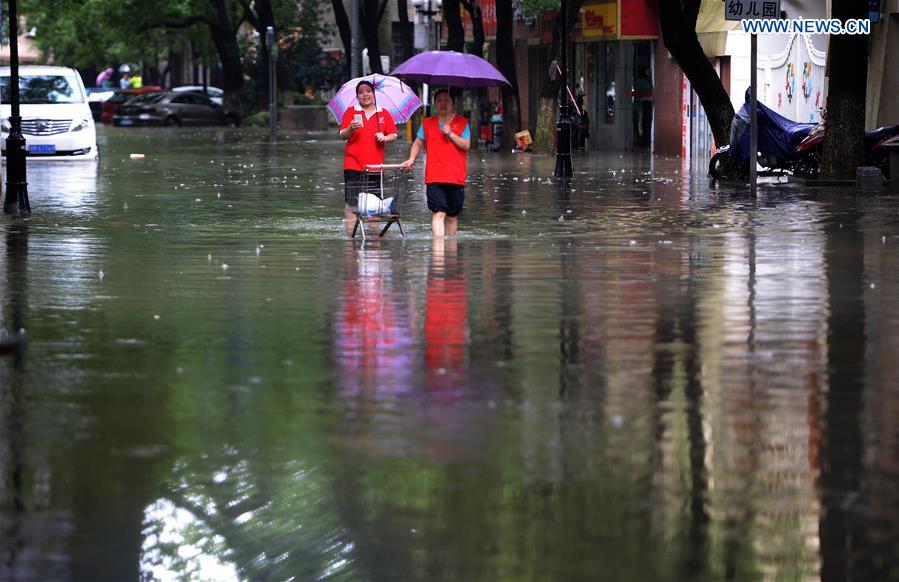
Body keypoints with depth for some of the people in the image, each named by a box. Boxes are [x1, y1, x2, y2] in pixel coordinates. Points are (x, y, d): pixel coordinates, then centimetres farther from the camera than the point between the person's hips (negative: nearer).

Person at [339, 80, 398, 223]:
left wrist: (384, 138, -9)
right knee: (351, 203, -7)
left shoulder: (384, 114, 12)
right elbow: (342, 135, -1)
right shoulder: (351, 112, 7)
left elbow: (394, 135, 13)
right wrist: (351, 128, -22)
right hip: (354, 165, -2)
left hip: (375, 165, 2)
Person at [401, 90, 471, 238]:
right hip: (434, 178, -1)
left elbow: (466, 145, -3)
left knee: (452, 216, 9)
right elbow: (418, 143, 19)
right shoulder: (427, 123, 11)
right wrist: (412, 159, 4)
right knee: (438, 213, -15)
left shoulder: (462, 123, 7)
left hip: (456, 178, 1)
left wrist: (450, 134, -14)